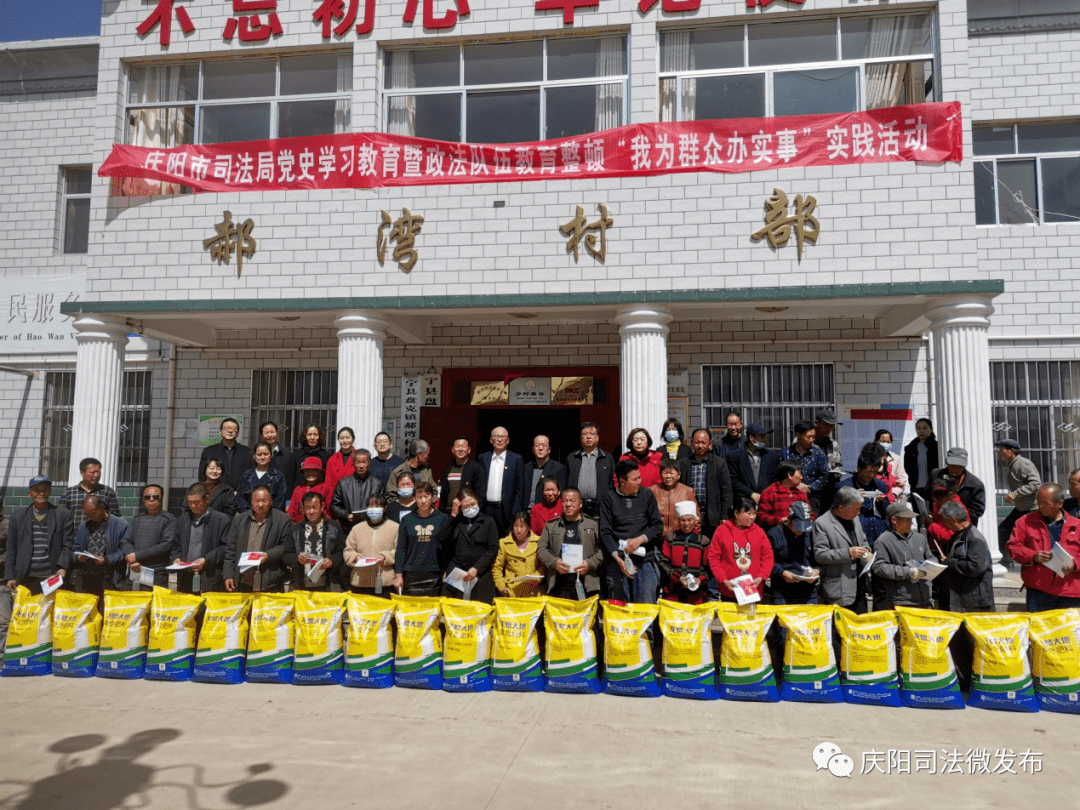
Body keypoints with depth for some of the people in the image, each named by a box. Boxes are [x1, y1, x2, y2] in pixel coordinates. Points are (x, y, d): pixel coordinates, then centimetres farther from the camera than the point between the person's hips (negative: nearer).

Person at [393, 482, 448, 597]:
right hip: (410, 576, 1)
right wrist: (398, 574, 0)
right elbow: (401, 549, 6)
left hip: (433, 576, -1)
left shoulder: (442, 519, 3)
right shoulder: (407, 519, 6)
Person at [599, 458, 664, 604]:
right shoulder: (609, 498, 3)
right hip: (618, 561, -1)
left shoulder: (647, 495, 9)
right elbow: (605, 533, 0)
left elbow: (658, 526, 8)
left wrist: (640, 539, -9)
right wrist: (617, 558, -12)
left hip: (645, 560, 1)